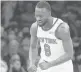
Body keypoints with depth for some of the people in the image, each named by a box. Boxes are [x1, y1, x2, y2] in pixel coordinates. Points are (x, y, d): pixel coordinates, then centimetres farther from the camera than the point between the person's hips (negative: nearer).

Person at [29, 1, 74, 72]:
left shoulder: (62, 28, -27)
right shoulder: (35, 27, -10)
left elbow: (69, 54, -24)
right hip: (44, 64, 5)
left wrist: (49, 64, -31)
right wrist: (32, 64, -12)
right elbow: (33, 47, 7)